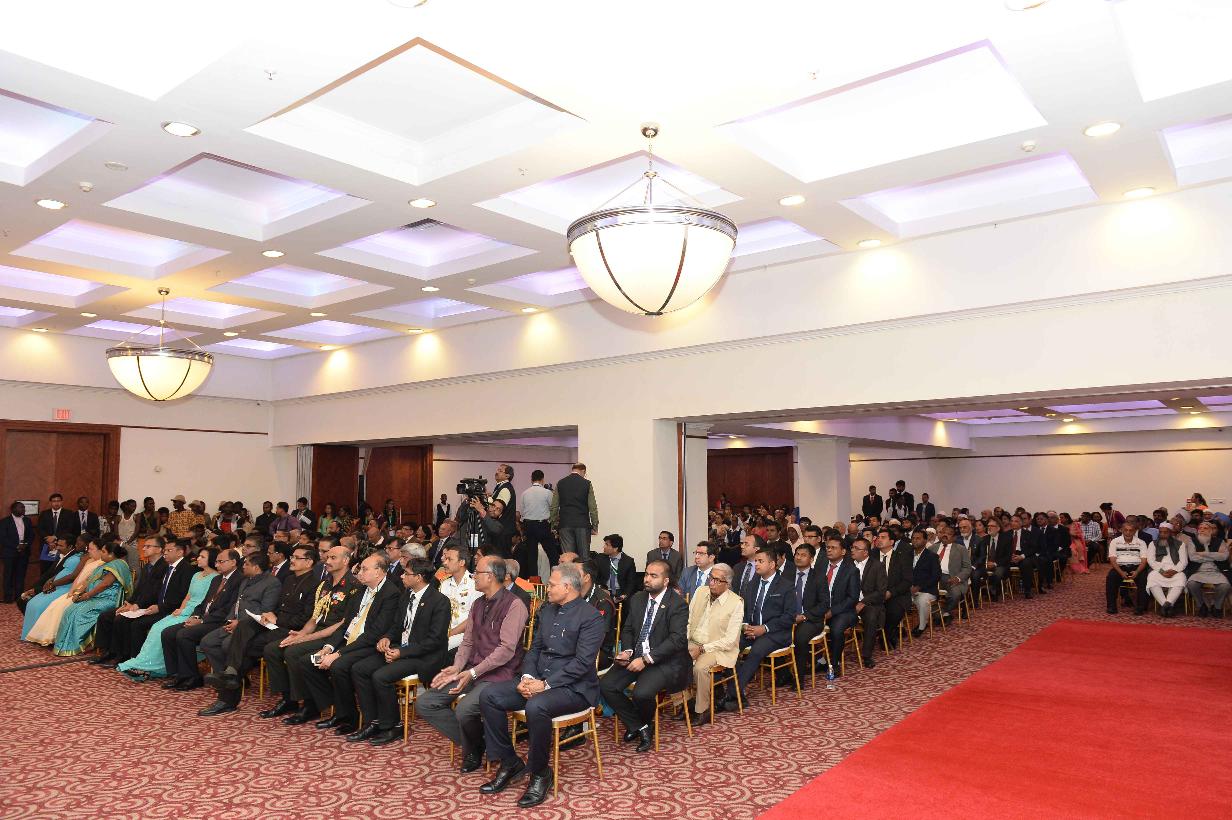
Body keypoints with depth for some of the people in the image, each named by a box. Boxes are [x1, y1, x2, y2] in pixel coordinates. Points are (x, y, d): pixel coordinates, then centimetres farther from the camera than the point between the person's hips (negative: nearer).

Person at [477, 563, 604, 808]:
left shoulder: (590, 617, -12)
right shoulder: (547, 610, 13)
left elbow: (582, 662, -19)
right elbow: (535, 648, 15)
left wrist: (546, 685, -22)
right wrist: (528, 677, -5)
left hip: (573, 687, -8)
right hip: (538, 679, 8)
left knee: (536, 707, -36)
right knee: (489, 696, -9)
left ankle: (540, 774, -12)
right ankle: (509, 762, 4)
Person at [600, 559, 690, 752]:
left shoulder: (678, 605, -11)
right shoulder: (637, 599, 9)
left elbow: (677, 639, -19)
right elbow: (628, 630, 16)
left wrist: (646, 659, -24)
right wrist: (627, 651, -6)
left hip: (664, 661, -6)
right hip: (636, 656, 6)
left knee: (641, 693, -30)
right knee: (606, 686, -14)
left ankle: (645, 723, 7)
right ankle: (640, 728, 2)